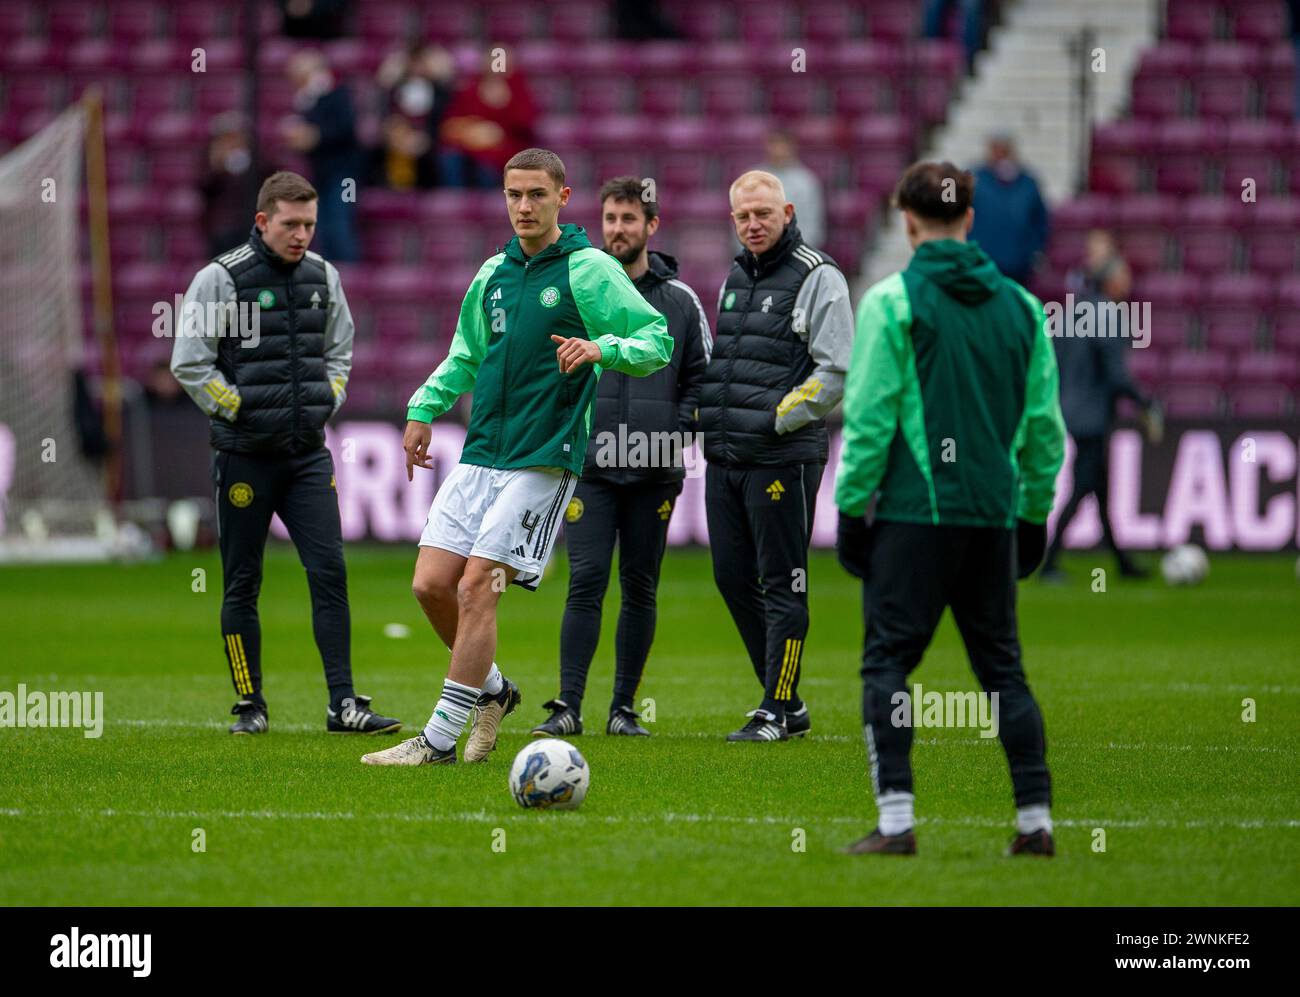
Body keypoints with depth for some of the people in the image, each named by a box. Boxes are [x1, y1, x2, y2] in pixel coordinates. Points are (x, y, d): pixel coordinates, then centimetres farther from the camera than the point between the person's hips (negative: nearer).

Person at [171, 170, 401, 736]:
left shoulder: (323, 276, 8)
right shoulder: (221, 279, -7)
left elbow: (339, 350, 21)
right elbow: (189, 365, -6)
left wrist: (326, 403, 7)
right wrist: (239, 410, -9)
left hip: (308, 453, 4)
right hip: (245, 454, -4)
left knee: (329, 571, -6)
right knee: (242, 584, 3)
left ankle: (343, 704, -7)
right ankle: (250, 706, 12)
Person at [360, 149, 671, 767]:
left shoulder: (589, 270, -4)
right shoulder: (494, 274, 15)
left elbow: (658, 341, -8)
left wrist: (600, 348, -26)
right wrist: (425, 408, 16)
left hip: (543, 461, -6)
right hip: (480, 455, 6)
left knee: (477, 587, -12)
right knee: (432, 583, -1)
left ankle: (439, 740, -6)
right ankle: (491, 690, 23)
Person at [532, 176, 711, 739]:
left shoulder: (680, 300, 6)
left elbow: (699, 377, 12)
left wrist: (676, 434, -2)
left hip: (654, 471, 1)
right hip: (588, 466, -1)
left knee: (640, 588, 6)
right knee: (586, 582, -9)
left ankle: (624, 708, 13)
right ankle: (568, 707, -9)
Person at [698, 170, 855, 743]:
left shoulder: (817, 277, -7)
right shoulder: (735, 278, 17)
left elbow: (838, 372, -13)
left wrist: (775, 420, -14)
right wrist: (710, 419, 13)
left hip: (782, 458, -8)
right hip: (723, 459, 8)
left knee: (782, 585, -4)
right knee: (733, 578, 9)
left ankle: (777, 712, 1)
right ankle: (786, 703, 19)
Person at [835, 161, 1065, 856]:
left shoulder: (892, 301, -5)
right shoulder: (1021, 306, 9)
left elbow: (869, 416, -8)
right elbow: (1043, 424, 12)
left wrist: (850, 506, -2)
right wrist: (1035, 512, 20)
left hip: (915, 511, -5)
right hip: (994, 513, 5)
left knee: (887, 662, -1)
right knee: (1001, 666, 11)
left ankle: (895, 819, -10)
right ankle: (1035, 818, 7)